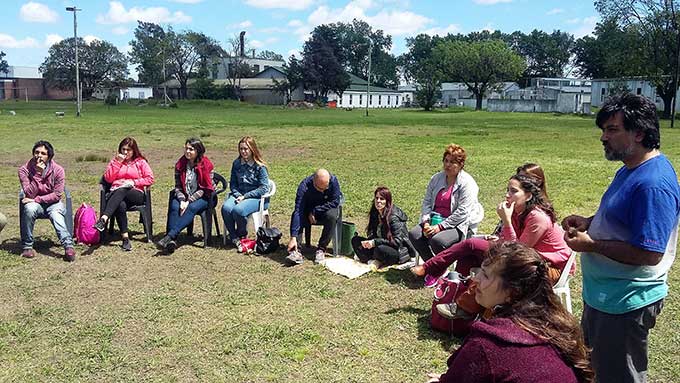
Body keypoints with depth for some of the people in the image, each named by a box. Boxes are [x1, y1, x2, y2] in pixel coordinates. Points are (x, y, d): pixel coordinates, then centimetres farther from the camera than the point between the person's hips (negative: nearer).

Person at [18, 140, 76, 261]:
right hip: (34, 203, 1)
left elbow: (57, 195, -9)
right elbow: (30, 194, -18)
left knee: (56, 213, -33)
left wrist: (36, 199, -16)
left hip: (53, 203, -1)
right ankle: (27, 247, -19)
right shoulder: (24, 170, -7)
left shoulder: (58, 170, -9)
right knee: (29, 208, -33)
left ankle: (68, 246, -47)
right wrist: (38, 173, -24)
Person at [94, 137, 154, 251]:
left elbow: (150, 179, 6)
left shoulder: (141, 162, 14)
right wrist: (117, 163, 0)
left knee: (122, 190, -39)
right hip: (116, 193, 1)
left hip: (136, 194, -1)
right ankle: (125, 238, -39)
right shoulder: (115, 160, 20)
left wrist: (133, 182, -4)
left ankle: (103, 219, -53)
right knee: (121, 205, -37)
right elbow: (108, 179, 6)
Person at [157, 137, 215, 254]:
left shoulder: (206, 165, -8)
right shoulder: (180, 164, 5)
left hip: (202, 197, -3)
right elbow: (177, 186, 3)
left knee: (192, 208, -34)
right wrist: (182, 200, -16)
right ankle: (171, 241, -38)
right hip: (184, 197, 4)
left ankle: (170, 235, -43)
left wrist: (189, 201, -19)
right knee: (174, 207, -28)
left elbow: (203, 189, -10)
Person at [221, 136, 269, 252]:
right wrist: (238, 195, -9)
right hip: (239, 194, 5)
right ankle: (234, 238, -11)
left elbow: (264, 188, -11)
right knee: (226, 208, -27)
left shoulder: (260, 167, -7)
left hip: (257, 198, -5)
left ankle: (242, 235, -2)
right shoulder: (236, 163, 8)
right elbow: (232, 183, 12)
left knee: (238, 210, -32)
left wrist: (245, 196, -15)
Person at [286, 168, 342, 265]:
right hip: (308, 210, 0)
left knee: (331, 215, -33)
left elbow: (335, 202, -20)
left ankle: (321, 249, -21)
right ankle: (296, 251, -32)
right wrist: (293, 238, -41)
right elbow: (298, 210, -35)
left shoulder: (333, 181, -26)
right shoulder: (304, 186, -28)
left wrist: (314, 211, -25)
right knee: (295, 215, -29)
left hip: (327, 209, 0)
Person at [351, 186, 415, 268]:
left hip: (399, 251, -8)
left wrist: (375, 242, -26)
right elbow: (371, 234, 11)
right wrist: (369, 242, -14)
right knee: (355, 240, -6)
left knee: (380, 249, -39)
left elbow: (397, 241, -22)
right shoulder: (375, 213, 4)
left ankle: (379, 262, -8)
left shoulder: (394, 217, -19)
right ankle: (371, 261, -22)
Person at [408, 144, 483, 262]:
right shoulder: (436, 178, 10)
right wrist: (426, 222, -9)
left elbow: (462, 212, -18)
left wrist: (440, 227, -20)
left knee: (437, 240, -32)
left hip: (458, 225, -6)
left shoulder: (467, 183, -10)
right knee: (413, 234, -17)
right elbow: (427, 201, 8)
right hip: (436, 221, 6)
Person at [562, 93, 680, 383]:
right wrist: (589, 222, 2)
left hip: (625, 303, -10)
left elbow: (649, 254, -30)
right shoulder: (630, 169, 7)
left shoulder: (654, 184, -26)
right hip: (603, 293, 10)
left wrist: (592, 244, -22)